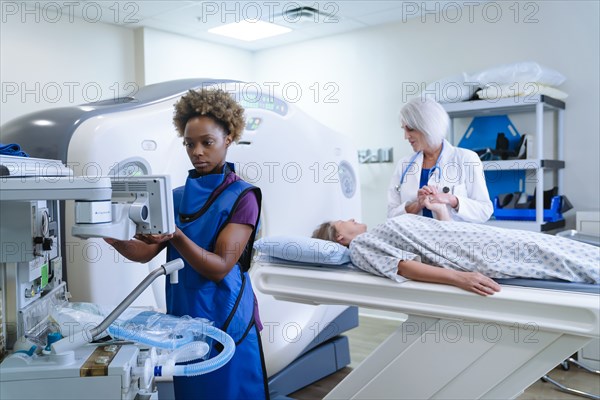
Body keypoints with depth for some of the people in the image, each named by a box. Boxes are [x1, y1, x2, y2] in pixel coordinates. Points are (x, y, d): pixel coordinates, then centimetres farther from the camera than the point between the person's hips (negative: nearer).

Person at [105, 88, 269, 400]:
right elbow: (145, 252, 1)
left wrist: (175, 237, -31)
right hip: (182, 317, 5)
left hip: (226, 319, -5)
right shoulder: (178, 197, 7)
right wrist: (114, 237, -19)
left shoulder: (242, 196, -10)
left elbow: (220, 267, -18)